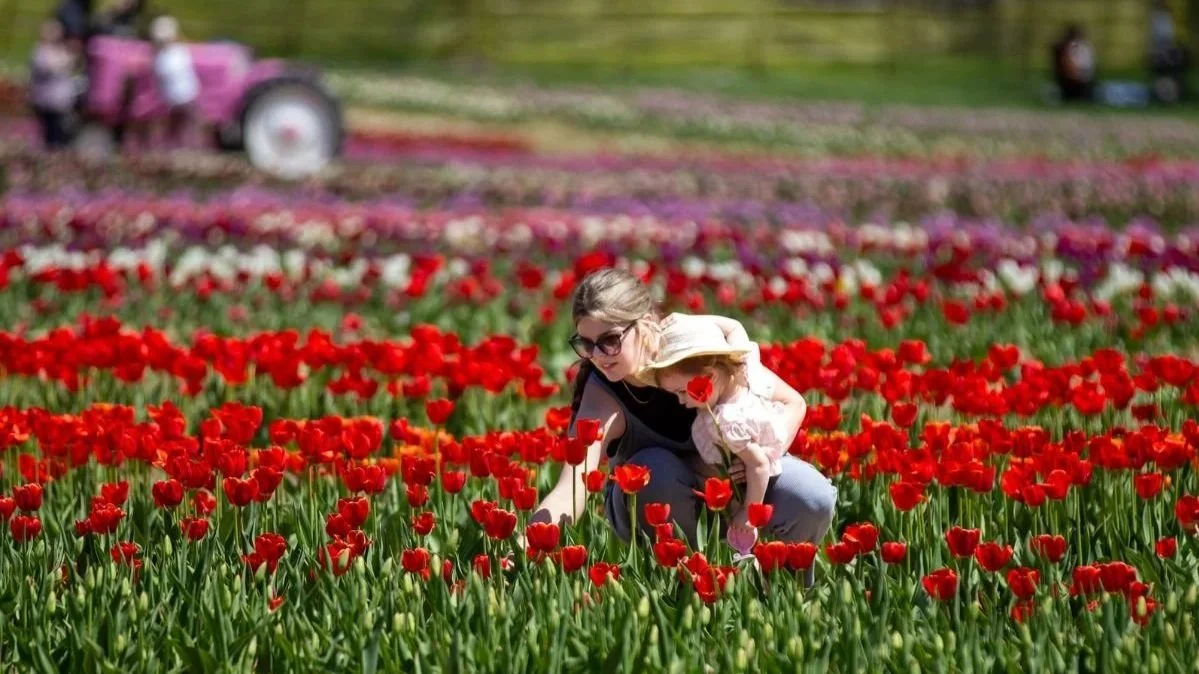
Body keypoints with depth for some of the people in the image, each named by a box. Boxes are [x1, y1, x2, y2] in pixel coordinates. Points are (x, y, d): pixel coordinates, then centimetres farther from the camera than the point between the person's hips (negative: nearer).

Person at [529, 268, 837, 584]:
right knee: (656, 471, -35)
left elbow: (792, 403, -14)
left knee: (813, 500, -26)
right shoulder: (602, 398, -30)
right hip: (654, 497, -1)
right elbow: (571, 491, -43)